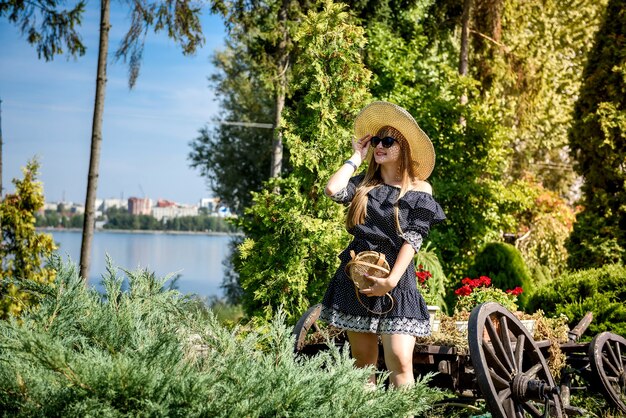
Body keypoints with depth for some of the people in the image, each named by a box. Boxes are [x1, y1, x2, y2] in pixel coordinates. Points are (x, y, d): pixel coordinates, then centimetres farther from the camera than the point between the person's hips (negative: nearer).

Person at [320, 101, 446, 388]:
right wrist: (356, 157, 4)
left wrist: (391, 281, -15)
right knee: (363, 361, 5)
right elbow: (332, 190, -10)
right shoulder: (363, 185, 11)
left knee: (400, 362, -15)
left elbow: (413, 239, -5)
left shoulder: (419, 190, 2)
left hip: (396, 283, -3)